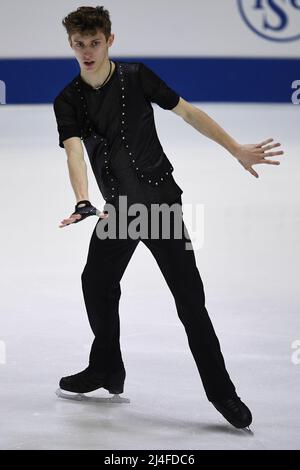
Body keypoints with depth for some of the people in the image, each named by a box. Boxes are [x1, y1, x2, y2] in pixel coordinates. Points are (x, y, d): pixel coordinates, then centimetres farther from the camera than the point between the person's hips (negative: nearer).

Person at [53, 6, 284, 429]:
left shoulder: (136, 77, -5)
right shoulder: (68, 101, 0)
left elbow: (188, 112, 2)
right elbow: (74, 152, -15)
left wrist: (237, 150, 1)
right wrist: (83, 203, -33)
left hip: (161, 201, -4)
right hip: (118, 208, 4)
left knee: (188, 295, -8)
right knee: (97, 283, 12)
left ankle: (221, 391, -3)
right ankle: (107, 370, 34)